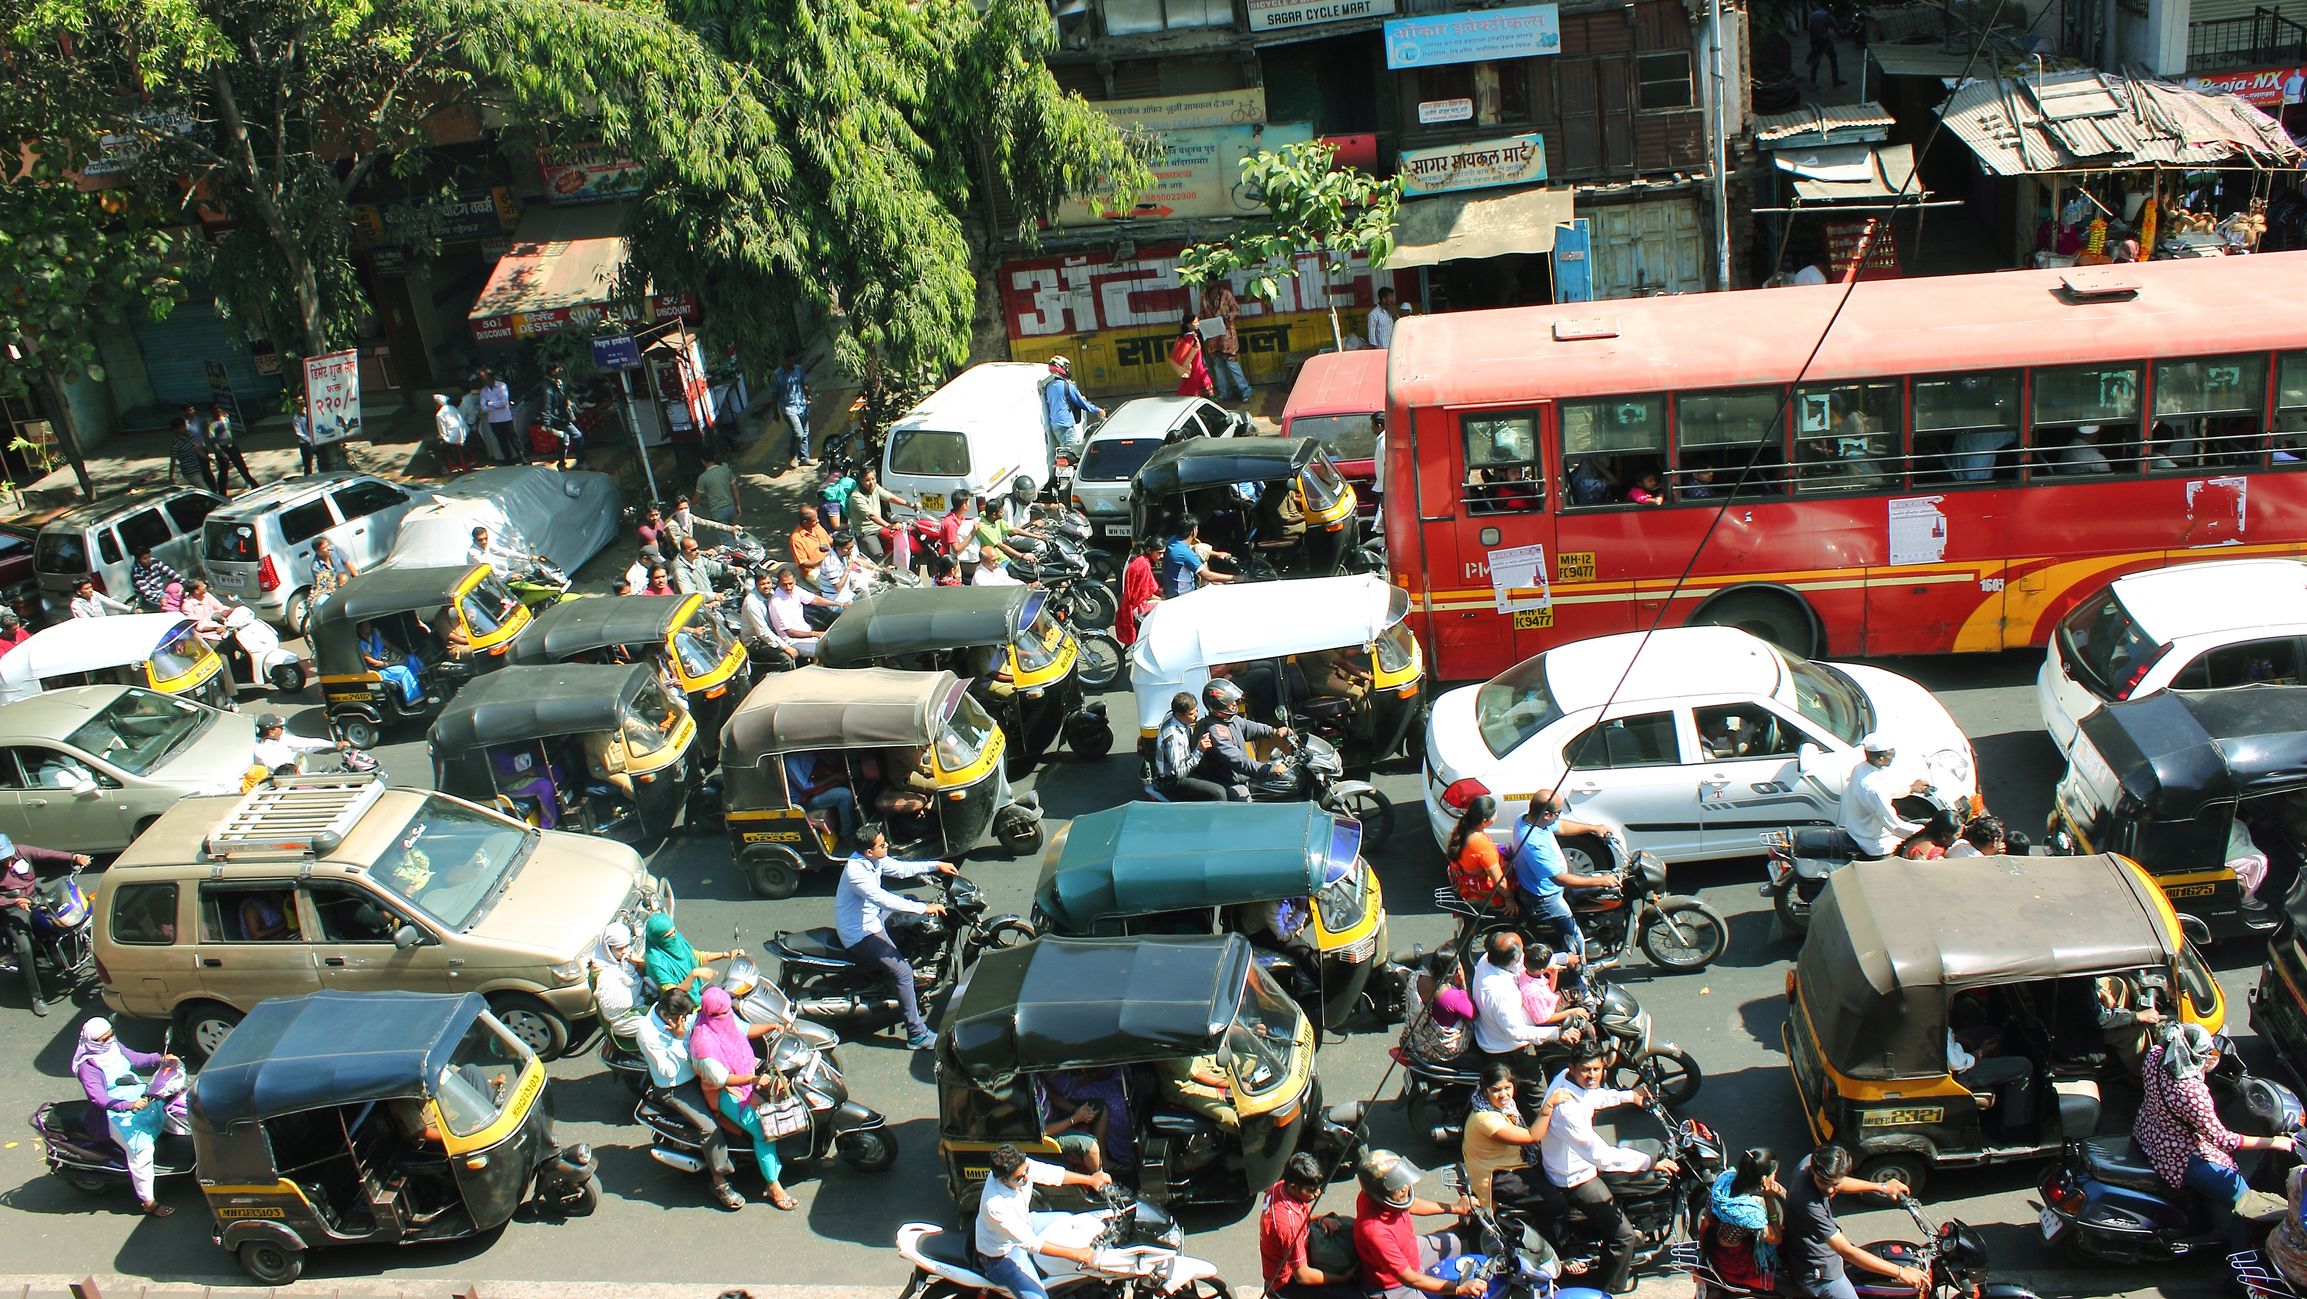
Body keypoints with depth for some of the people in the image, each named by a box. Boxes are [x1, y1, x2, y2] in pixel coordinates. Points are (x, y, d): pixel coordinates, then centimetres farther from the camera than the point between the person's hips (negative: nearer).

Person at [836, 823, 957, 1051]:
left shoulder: (875, 859, -4)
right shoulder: (855, 871, -31)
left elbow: (901, 869, 9)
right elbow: (884, 899, -37)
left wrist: (936, 865, 1)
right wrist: (924, 908, -37)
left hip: (873, 915, 10)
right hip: (860, 933, -10)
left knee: (913, 903, 19)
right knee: (903, 972, -18)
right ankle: (917, 1035, -12)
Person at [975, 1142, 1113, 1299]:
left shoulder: (1021, 1166, -23)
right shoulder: (995, 1204, -41)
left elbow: (1052, 1174, -5)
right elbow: (1029, 1243, -36)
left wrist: (1090, 1179, -7)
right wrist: (1074, 1253, -35)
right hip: (1002, 1254, -8)